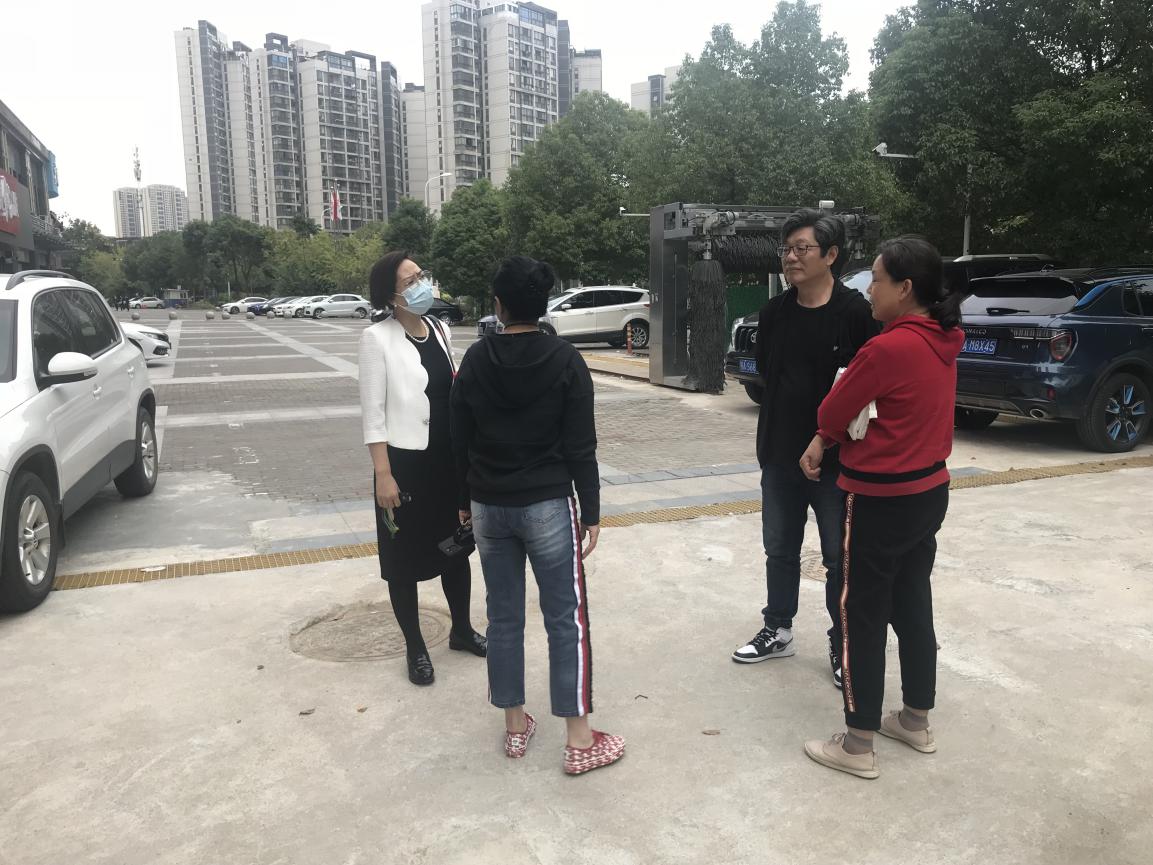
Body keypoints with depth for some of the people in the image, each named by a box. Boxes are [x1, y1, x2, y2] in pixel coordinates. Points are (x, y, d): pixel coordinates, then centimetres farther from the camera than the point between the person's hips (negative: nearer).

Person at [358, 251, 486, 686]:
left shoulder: (441, 330, 6)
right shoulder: (377, 338, -11)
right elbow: (373, 412, -12)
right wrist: (383, 474, -17)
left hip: (450, 460, 6)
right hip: (406, 462, -6)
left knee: (456, 547, 17)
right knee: (405, 559, 7)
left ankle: (461, 629, 35)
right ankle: (415, 648, 22)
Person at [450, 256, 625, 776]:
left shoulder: (475, 361, 1)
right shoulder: (565, 361, -9)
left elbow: (460, 440, 5)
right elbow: (580, 447, -10)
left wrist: (466, 501, 17)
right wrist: (592, 512, -3)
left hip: (489, 507, 4)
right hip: (547, 505, -3)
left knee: (503, 617, 13)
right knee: (567, 620, 4)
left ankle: (515, 726, 25)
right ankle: (579, 739, 10)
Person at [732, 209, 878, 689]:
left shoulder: (855, 312, -13)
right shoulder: (774, 312, 4)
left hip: (836, 459, -5)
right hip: (779, 455, 5)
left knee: (840, 558, 9)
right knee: (780, 550, 18)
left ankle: (842, 645, 26)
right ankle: (778, 630, 35)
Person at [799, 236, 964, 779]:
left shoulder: (889, 348, -23)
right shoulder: (941, 342, 5)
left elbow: (832, 412, -12)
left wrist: (828, 435, 10)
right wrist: (823, 441, 4)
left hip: (881, 502, -9)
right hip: (928, 493, 9)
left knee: (862, 617, 3)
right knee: (913, 608, 19)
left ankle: (857, 747, 15)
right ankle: (916, 722, 34)